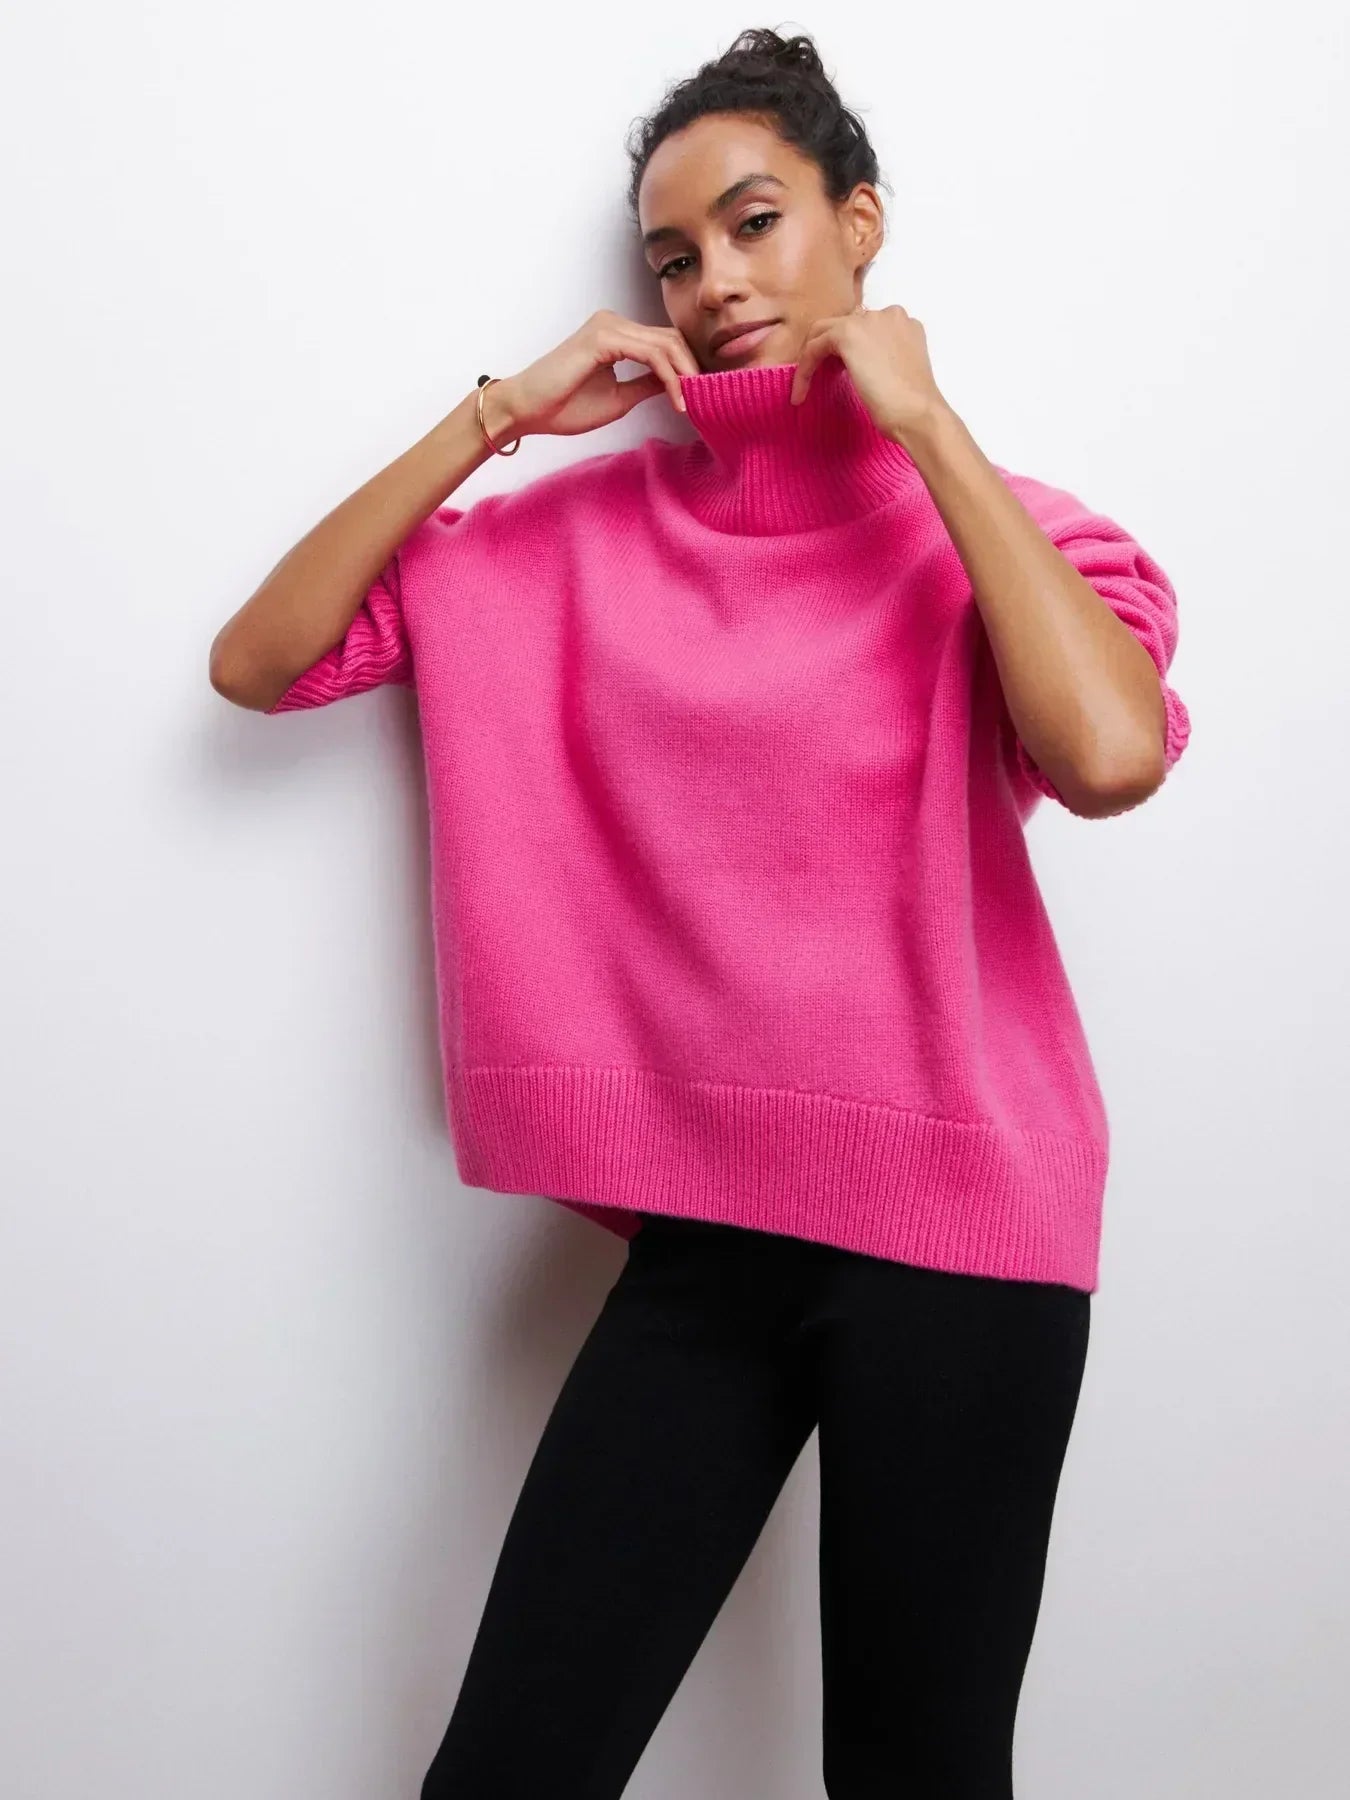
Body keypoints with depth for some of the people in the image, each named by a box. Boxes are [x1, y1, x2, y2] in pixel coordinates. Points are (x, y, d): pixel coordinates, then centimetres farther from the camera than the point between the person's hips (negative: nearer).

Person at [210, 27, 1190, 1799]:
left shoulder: (993, 524, 0)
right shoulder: (582, 531, 5)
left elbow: (1109, 754, -22)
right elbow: (258, 659, -1)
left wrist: (923, 420, -13)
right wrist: (496, 413, -5)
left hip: (952, 1240, -1)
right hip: (699, 1233, 2)